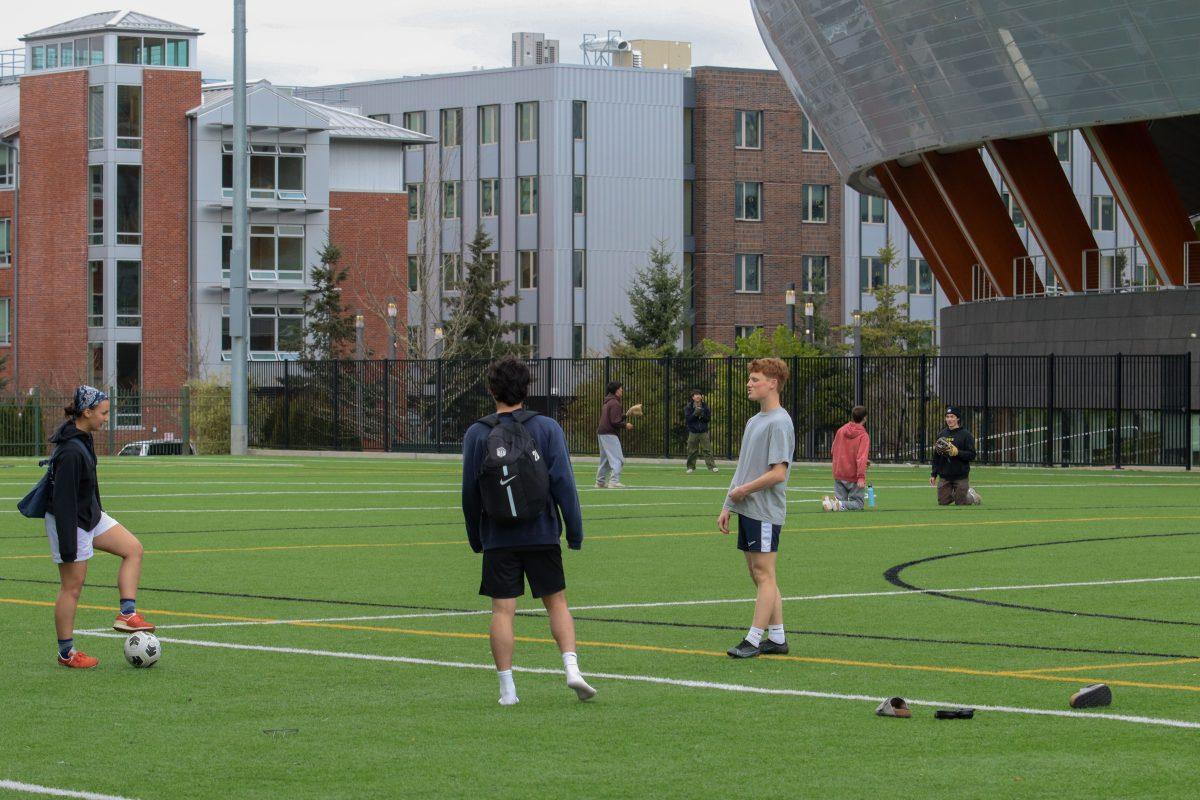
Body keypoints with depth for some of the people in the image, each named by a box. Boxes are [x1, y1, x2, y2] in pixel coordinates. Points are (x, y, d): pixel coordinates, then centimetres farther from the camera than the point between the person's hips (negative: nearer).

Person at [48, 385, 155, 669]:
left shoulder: (83, 438, 2)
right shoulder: (71, 451, -28)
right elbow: (63, 500, -27)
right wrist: (68, 547, -25)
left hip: (91, 515, 10)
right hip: (71, 522, -10)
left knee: (133, 548, 7)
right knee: (72, 586, 0)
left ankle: (127, 614, 5)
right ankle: (66, 653, 10)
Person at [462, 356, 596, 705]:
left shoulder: (476, 434, -1)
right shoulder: (547, 428, -2)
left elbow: (470, 493, 2)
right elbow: (563, 483, -4)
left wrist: (476, 539, 13)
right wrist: (575, 532, 1)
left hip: (498, 537, 0)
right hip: (542, 534, 0)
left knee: (502, 611, 1)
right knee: (557, 602, 11)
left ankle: (507, 687, -1)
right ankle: (572, 667, -5)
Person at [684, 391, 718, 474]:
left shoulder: (705, 406, 4)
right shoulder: (688, 407, 2)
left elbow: (709, 419, 2)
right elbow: (687, 419, -6)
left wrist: (702, 415, -16)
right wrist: (695, 414, -19)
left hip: (704, 432, 0)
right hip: (693, 432, 0)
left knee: (707, 450, -8)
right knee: (692, 451, 3)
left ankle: (712, 466, -12)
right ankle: (691, 467, 16)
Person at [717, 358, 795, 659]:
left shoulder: (779, 423, -13)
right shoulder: (754, 421, 17)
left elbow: (778, 473, -20)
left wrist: (743, 490, -10)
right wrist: (727, 507, 17)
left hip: (765, 512, -9)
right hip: (746, 510, 9)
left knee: (764, 574, -6)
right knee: (758, 574, 10)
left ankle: (753, 640, -6)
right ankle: (777, 637, 16)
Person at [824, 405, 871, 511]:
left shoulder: (840, 431, 4)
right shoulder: (863, 436, -13)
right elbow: (862, 457, -22)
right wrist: (861, 476, -24)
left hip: (838, 475, 5)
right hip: (854, 477, -5)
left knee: (841, 500, 15)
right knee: (858, 503, 5)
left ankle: (829, 501, -17)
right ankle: (840, 505, -23)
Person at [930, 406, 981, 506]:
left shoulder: (965, 434, -5)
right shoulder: (942, 434, 10)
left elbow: (972, 455, -9)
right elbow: (936, 456, 14)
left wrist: (957, 452, -23)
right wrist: (933, 474, 10)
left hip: (961, 476, -4)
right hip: (944, 477, 4)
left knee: (961, 503, -1)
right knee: (942, 503, 2)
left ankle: (971, 495, 30)